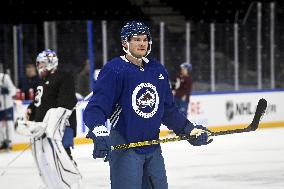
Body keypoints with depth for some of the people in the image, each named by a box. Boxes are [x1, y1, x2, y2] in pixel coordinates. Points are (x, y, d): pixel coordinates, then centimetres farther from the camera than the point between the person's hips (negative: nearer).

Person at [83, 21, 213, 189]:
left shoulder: (158, 70, 11)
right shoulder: (114, 69, -11)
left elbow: (169, 110, 19)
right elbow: (96, 108, -17)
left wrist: (191, 130, 13)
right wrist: (99, 132, -34)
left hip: (153, 147, 7)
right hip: (124, 146, -7)